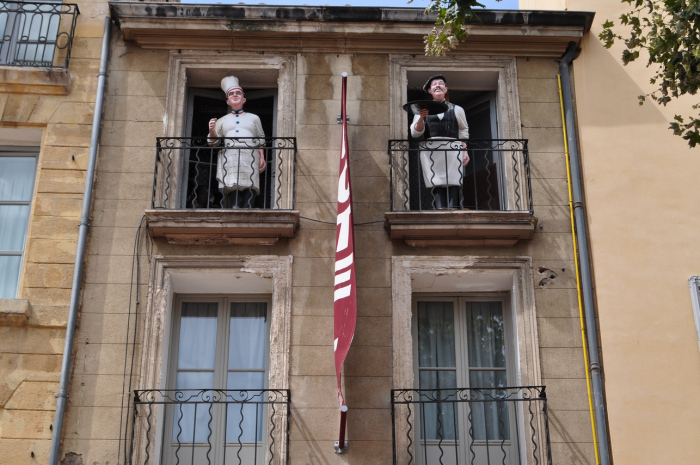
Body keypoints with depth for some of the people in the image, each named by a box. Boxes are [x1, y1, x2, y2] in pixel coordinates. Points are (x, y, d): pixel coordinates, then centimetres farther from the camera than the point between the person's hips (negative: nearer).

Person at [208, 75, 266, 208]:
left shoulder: (253, 118, 23)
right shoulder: (222, 120, 23)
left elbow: (260, 140, 19)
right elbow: (213, 141, 19)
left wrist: (262, 158, 5)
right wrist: (212, 130, -2)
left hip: (249, 159, 0)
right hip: (229, 159, 0)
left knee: (249, 193, -15)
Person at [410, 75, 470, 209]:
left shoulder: (456, 110, 23)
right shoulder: (423, 110, 19)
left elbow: (463, 132, 20)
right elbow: (415, 133, 9)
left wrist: (465, 151, 6)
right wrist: (421, 118, -9)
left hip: (452, 151, 1)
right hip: (430, 151, -1)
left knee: (452, 186, -14)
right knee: (437, 187, -15)